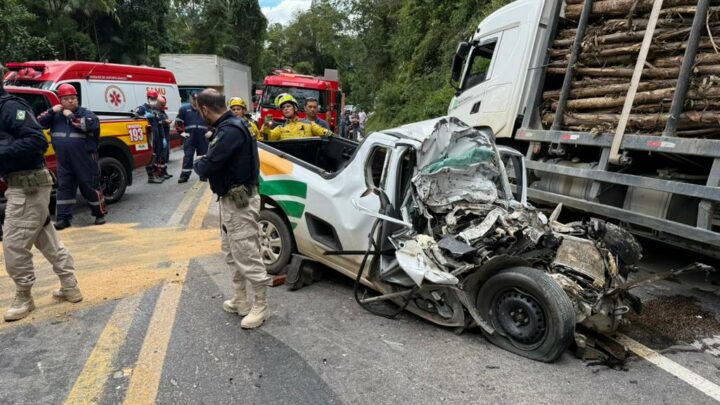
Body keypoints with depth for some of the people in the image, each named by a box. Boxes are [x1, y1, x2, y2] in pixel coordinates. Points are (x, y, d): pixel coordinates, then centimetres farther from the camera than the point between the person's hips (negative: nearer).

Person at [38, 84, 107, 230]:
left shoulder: (86, 113, -2)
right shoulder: (56, 114, 12)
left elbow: (91, 125, -22)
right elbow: (38, 123, 5)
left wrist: (71, 116, -16)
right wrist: (51, 111, -7)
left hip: (85, 160, -4)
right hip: (64, 161, 5)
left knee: (90, 187, 2)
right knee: (64, 187, 7)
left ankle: (100, 214, 16)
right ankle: (64, 218, 14)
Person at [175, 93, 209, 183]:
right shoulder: (184, 109, 4)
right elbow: (178, 122, 9)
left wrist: (211, 131, 2)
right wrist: (181, 132, 1)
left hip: (203, 138, 1)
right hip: (189, 137, -1)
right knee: (188, 156, -2)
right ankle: (184, 176, 0)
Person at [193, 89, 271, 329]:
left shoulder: (230, 130, -23)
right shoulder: (229, 126, 11)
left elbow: (206, 168, -24)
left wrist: (198, 163, -4)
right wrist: (206, 160, 1)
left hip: (240, 202, -11)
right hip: (231, 200, 11)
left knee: (248, 256, -2)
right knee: (235, 253, 19)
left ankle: (261, 306, 12)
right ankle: (240, 300, 32)